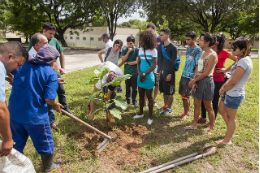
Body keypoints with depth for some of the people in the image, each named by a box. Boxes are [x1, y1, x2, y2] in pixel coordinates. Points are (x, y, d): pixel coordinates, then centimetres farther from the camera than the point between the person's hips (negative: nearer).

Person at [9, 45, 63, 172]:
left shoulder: (21, 65, -1)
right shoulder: (51, 74, -15)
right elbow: (49, 99, -21)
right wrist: (55, 106, 0)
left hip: (14, 113, 5)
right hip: (35, 116, -4)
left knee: (17, 143, 26)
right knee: (45, 143, 19)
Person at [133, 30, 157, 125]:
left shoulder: (153, 50, -10)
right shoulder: (141, 49, 6)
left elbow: (154, 65, -13)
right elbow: (138, 62, 8)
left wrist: (144, 74, -14)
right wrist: (139, 73, -8)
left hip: (149, 77, -5)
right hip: (140, 76, 6)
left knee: (149, 97, 4)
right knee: (141, 96, 15)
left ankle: (150, 117, 16)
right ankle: (141, 113, 32)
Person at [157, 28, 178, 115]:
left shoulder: (173, 47, -11)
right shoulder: (162, 47, 10)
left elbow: (173, 62, -13)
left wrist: (170, 73, -17)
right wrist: (159, 71, 13)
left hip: (169, 72, -7)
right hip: (162, 71, 7)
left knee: (170, 92, 2)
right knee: (164, 90, 15)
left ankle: (169, 108, 15)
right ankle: (165, 105, 30)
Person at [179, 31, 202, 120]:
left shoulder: (198, 50, -13)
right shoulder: (188, 48, 11)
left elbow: (197, 66, -15)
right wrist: (182, 76, 17)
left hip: (190, 77, -7)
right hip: (184, 75, 7)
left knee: (185, 96, 0)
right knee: (182, 94, 13)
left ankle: (186, 113, 20)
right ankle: (187, 111, 29)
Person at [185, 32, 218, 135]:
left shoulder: (212, 55, -15)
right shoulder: (203, 53, 9)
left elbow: (206, 73, -17)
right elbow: (198, 68, 7)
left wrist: (194, 80, -9)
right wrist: (194, 80, -4)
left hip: (207, 81, -8)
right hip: (198, 81, 8)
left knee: (208, 107, 5)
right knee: (196, 104, 14)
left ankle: (212, 128, 23)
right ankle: (194, 124, 28)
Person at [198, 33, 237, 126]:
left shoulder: (223, 52, -12)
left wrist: (226, 70, -13)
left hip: (218, 80, -5)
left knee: (215, 101, 8)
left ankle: (213, 121, 26)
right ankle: (203, 118, 30)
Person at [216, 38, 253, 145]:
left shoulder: (243, 61, -22)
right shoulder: (243, 60, 10)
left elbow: (233, 82, -21)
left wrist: (223, 90, -6)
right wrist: (223, 87, 3)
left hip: (234, 94, -10)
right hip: (230, 92, 10)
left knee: (231, 118, 5)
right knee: (221, 110, 24)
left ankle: (227, 140, 23)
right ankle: (230, 130, 43)